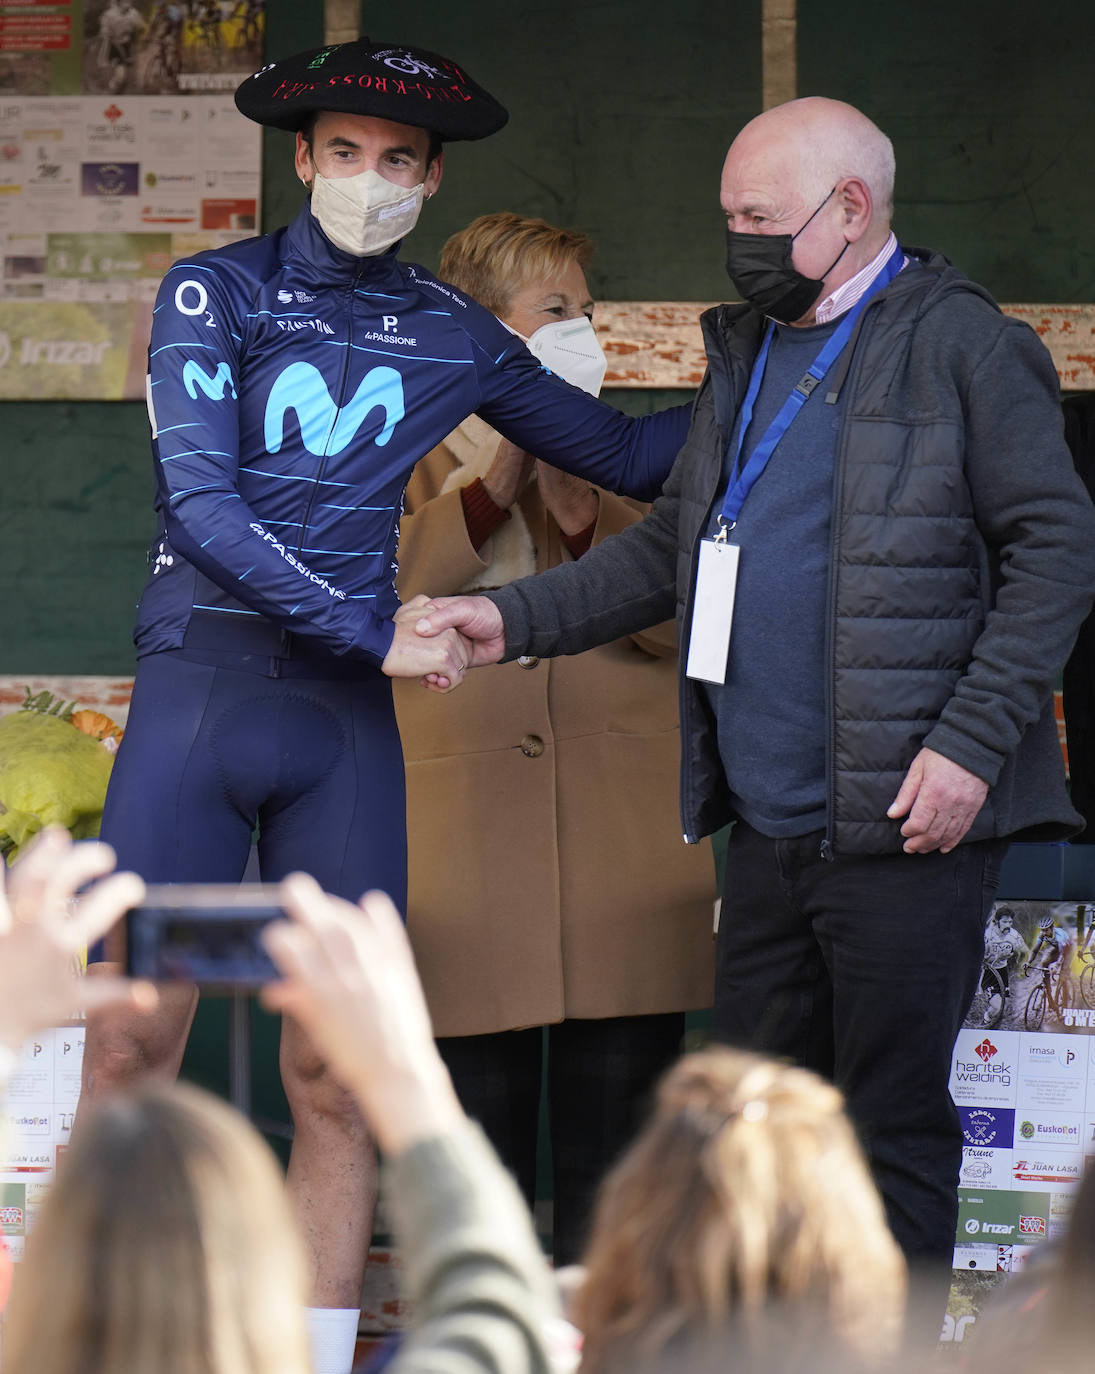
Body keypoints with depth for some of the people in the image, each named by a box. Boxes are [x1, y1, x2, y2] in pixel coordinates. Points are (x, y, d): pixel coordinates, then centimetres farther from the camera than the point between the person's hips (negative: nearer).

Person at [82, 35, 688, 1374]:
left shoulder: (453, 336, 12)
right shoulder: (216, 292, 1)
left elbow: (626, 455, 21)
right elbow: (201, 504, -9)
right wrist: (377, 633, -10)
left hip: (345, 719, 3)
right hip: (198, 695, -3)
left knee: (337, 1081, 0)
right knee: (129, 1054, -6)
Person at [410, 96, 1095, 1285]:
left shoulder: (959, 346, -6)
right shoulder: (747, 353, 18)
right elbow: (673, 549, 24)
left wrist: (971, 742, -16)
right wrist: (514, 619, 12)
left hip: (906, 828, -8)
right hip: (767, 829, 8)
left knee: (893, 1130, -1)